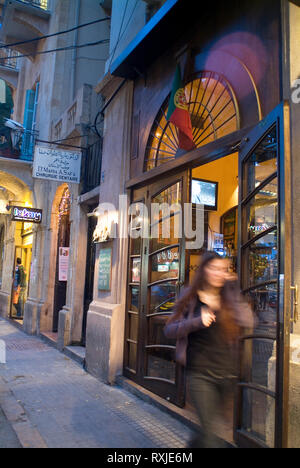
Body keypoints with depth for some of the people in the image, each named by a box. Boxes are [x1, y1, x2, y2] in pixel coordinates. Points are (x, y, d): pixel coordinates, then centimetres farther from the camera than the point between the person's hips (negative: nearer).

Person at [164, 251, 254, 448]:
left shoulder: (229, 299, 4)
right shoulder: (191, 298, -2)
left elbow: (247, 321, -13)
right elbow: (169, 330, -4)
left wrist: (234, 289, -13)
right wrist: (196, 322, -19)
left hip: (227, 372, 4)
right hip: (200, 373, -3)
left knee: (211, 425, 20)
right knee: (210, 429, -7)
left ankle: (195, 444, 47)